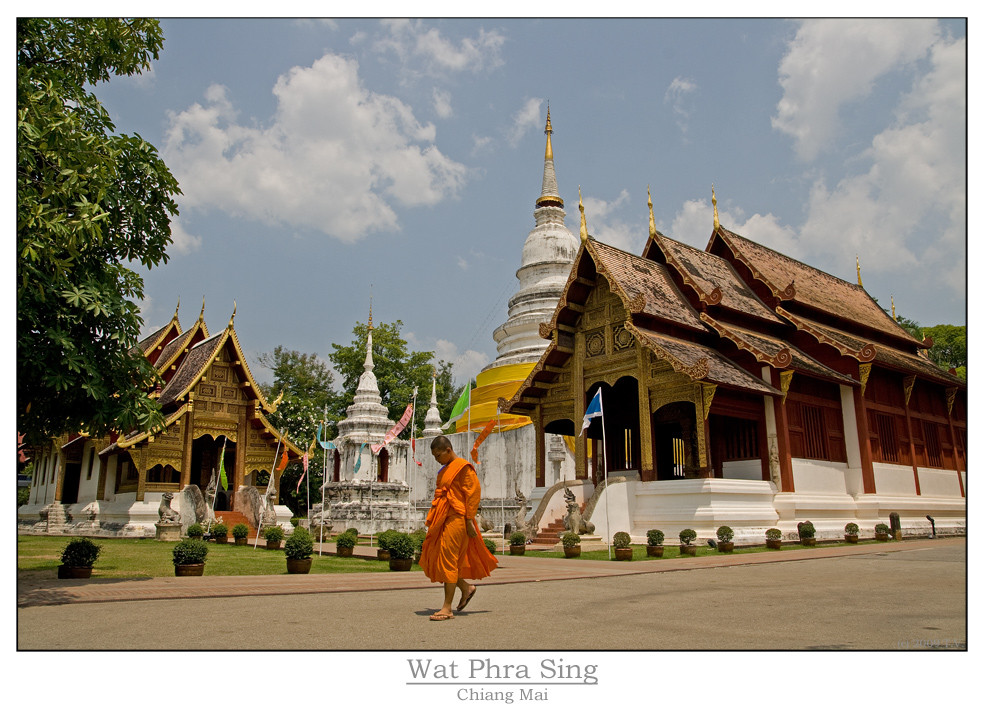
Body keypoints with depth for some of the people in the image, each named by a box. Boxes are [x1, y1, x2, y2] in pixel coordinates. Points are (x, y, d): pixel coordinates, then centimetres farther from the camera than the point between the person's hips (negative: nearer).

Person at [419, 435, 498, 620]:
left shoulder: (463, 467, -9)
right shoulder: (444, 471, 17)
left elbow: (473, 493, -13)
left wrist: (470, 521, -17)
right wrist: (431, 520, 17)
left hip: (456, 519, -9)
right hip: (442, 520, 9)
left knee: (448, 560, -7)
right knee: (432, 559, 8)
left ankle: (447, 608, 1)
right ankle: (466, 587, 23)